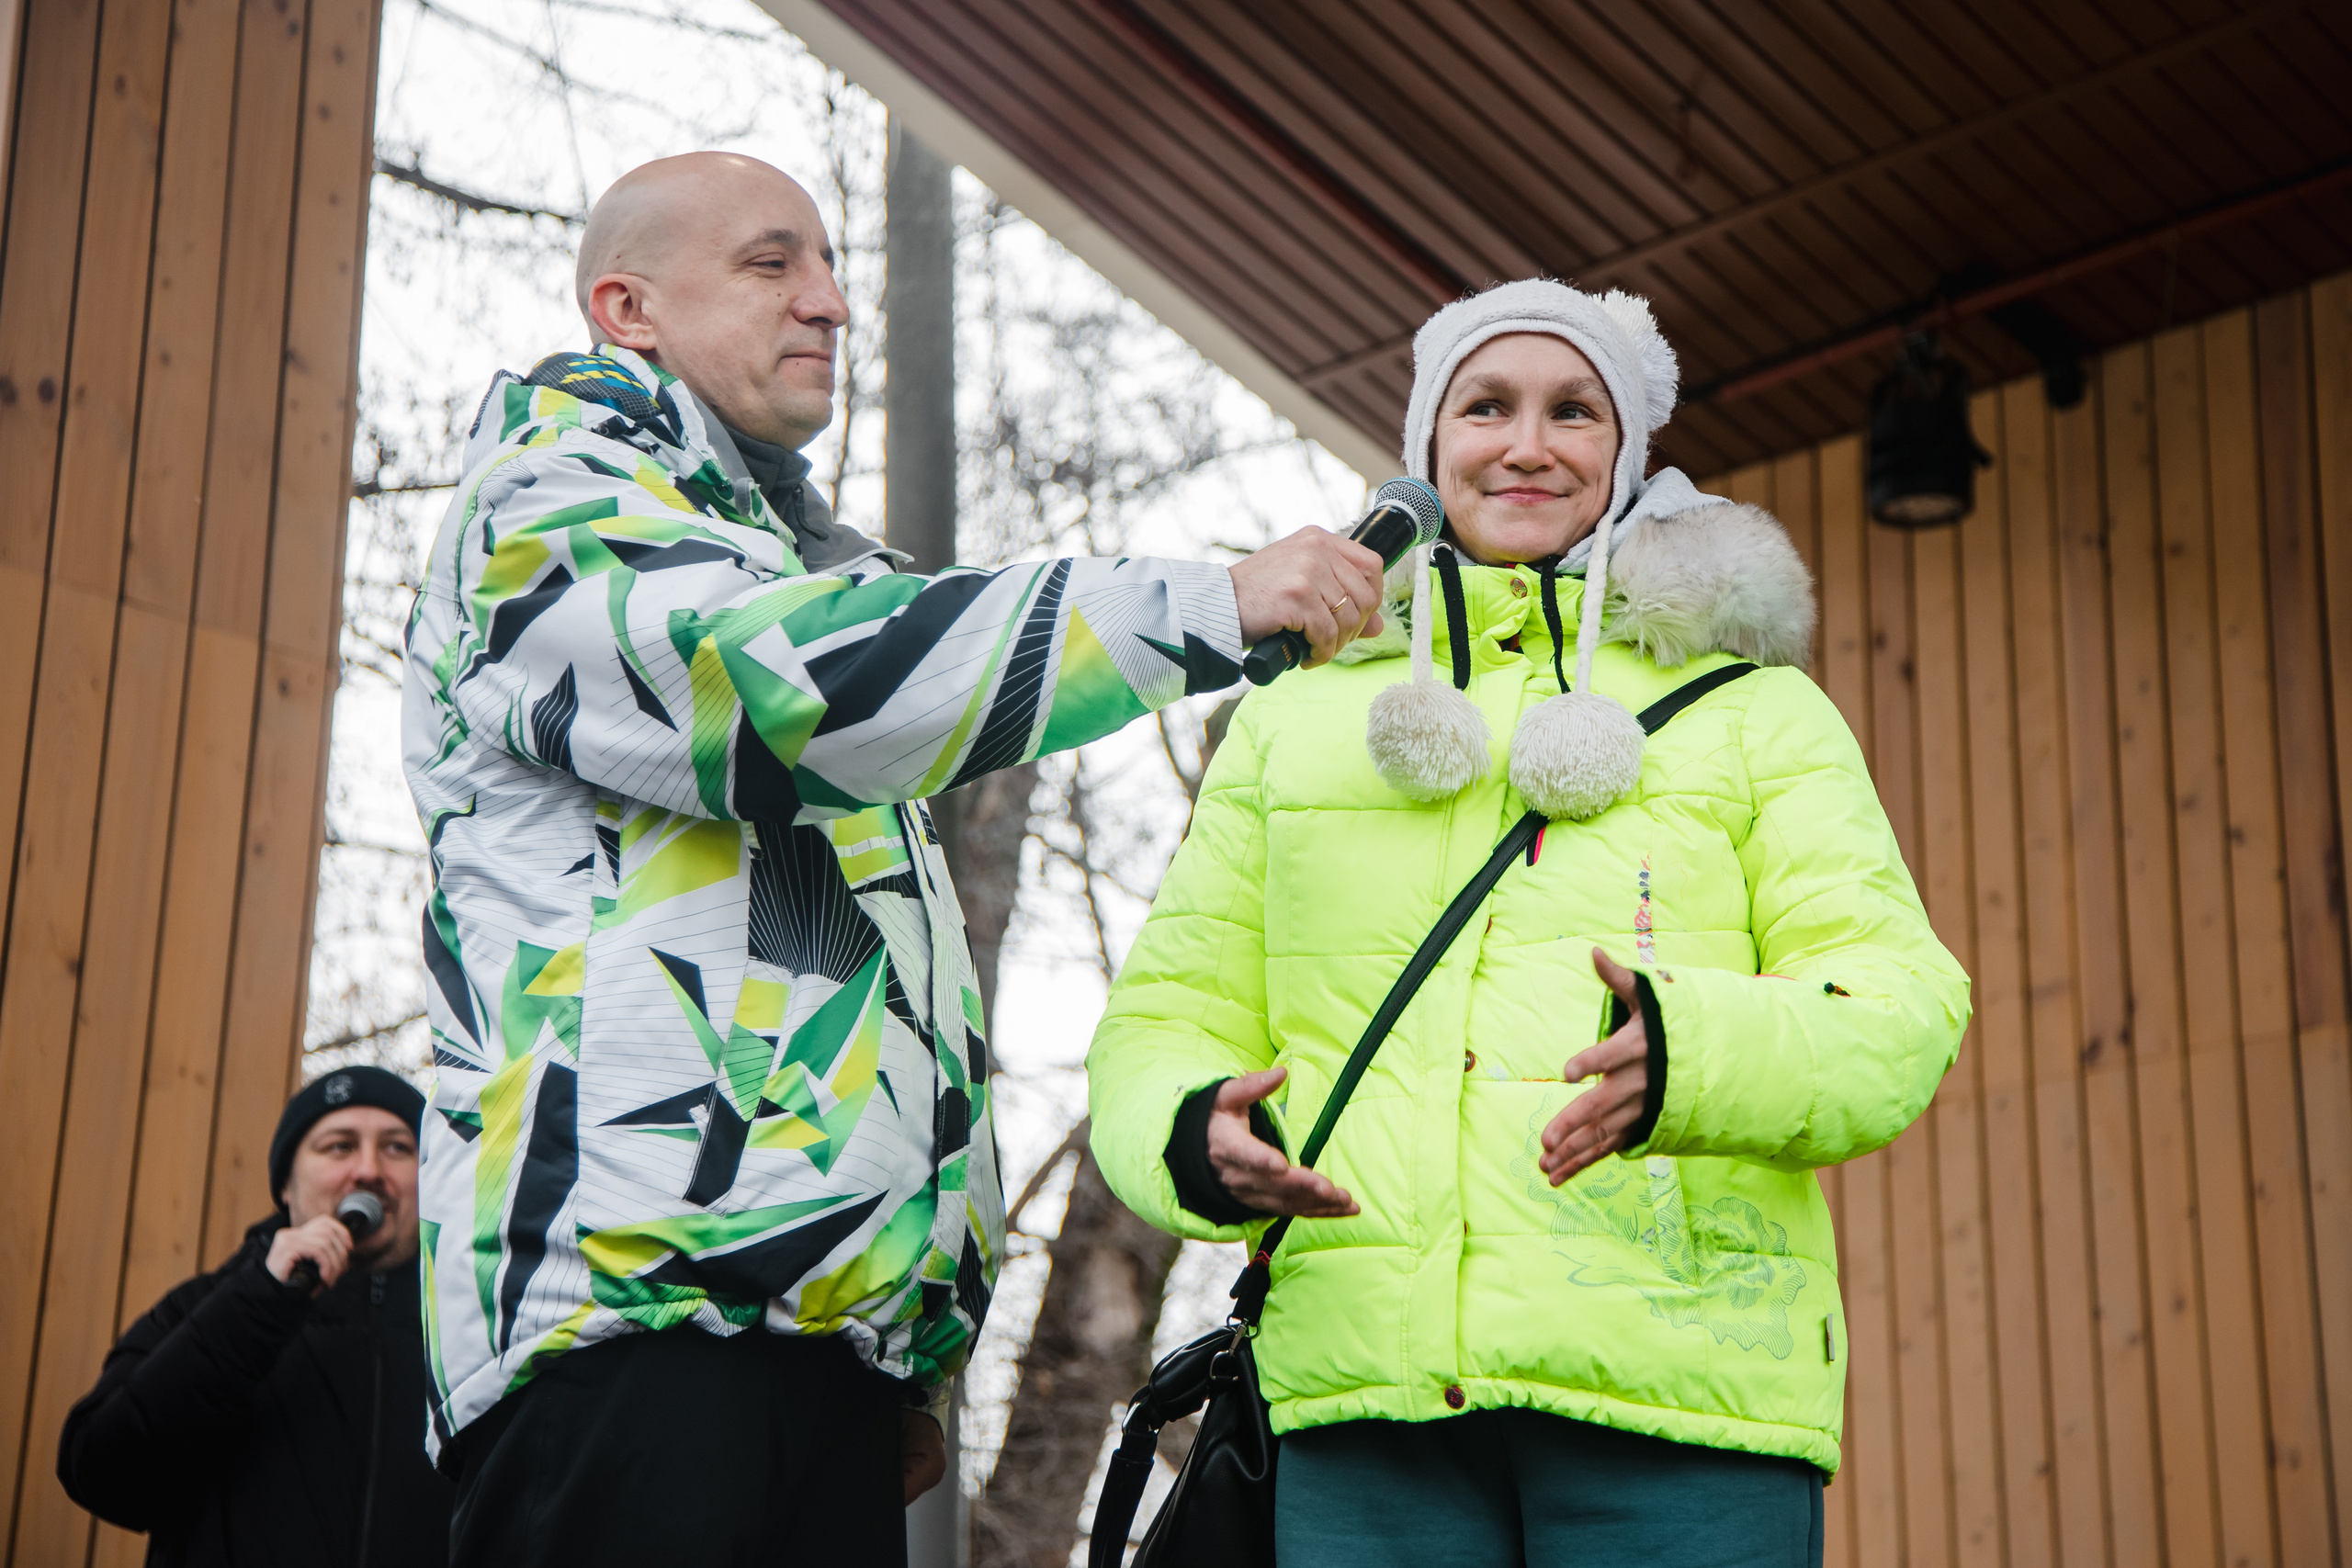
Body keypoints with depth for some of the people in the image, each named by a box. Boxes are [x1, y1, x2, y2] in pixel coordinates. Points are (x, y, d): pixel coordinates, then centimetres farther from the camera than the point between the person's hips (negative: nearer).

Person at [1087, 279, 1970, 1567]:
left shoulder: (1752, 709, 14)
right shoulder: (1296, 717, 20)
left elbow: (1898, 1009, 2)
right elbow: (1171, 1016, 16)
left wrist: (1695, 1053, -20)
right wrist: (1191, 1139, -8)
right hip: (1365, 1386, 2)